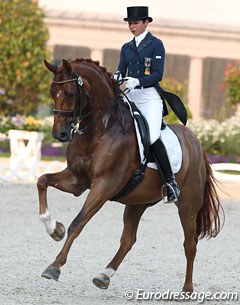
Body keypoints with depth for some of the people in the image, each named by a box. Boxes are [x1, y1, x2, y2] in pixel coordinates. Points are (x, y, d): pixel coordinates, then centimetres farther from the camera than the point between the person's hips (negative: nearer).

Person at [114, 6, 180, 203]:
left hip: (150, 96, -6)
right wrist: (116, 77, -11)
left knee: (152, 136, -23)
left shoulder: (156, 45, 0)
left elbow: (158, 75, -8)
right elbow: (121, 71, 13)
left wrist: (137, 81, -24)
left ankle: (170, 182, -17)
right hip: (130, 97, 6)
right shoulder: (126, 48, 17)